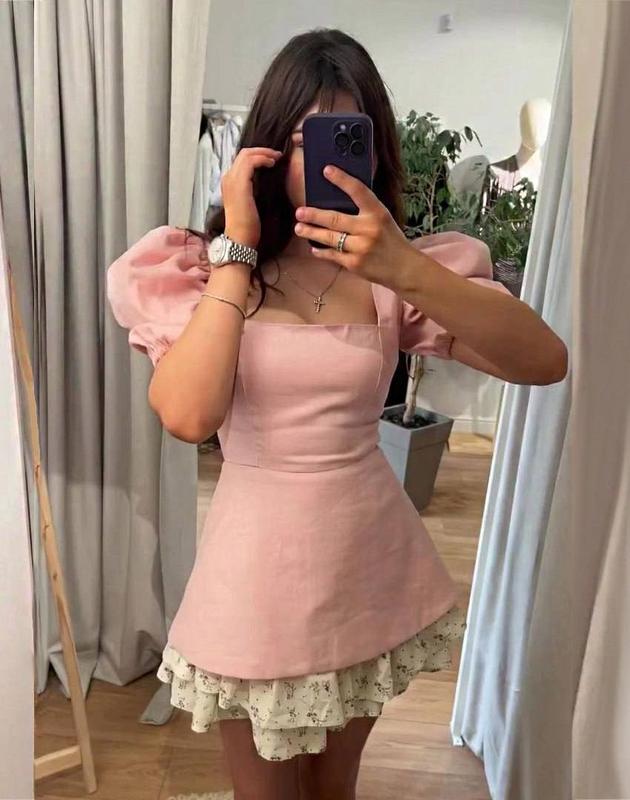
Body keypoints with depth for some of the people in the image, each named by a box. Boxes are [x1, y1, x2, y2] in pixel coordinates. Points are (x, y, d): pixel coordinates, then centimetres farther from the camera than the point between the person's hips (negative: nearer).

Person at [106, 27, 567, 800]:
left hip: (373, 564, 2)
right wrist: (238, 249, -19)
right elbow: (188, 415, -25)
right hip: (261, 568, -2)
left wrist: (406, 268, -30)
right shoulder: (203, 266, -7)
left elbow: (544, 361, -17)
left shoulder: (393, 270, -5)